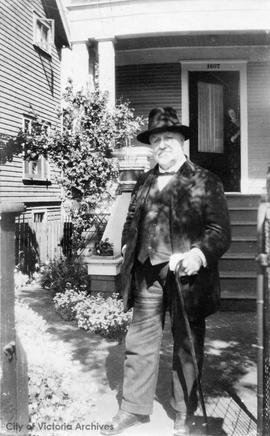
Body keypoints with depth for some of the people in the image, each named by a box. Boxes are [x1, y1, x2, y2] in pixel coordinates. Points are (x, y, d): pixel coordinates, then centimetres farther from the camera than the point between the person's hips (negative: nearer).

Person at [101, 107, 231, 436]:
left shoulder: (205, 182, -3)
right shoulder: (143, 183, 13)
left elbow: (220, 231, -8)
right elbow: (131, 222, 23)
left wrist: (198, 254, -23)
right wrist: (128, 248, 7)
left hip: (186, 276, -4)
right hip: (147, 274, 4)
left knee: (187, 347, 10)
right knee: (139, 342, 11)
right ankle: (133, 408, 30)